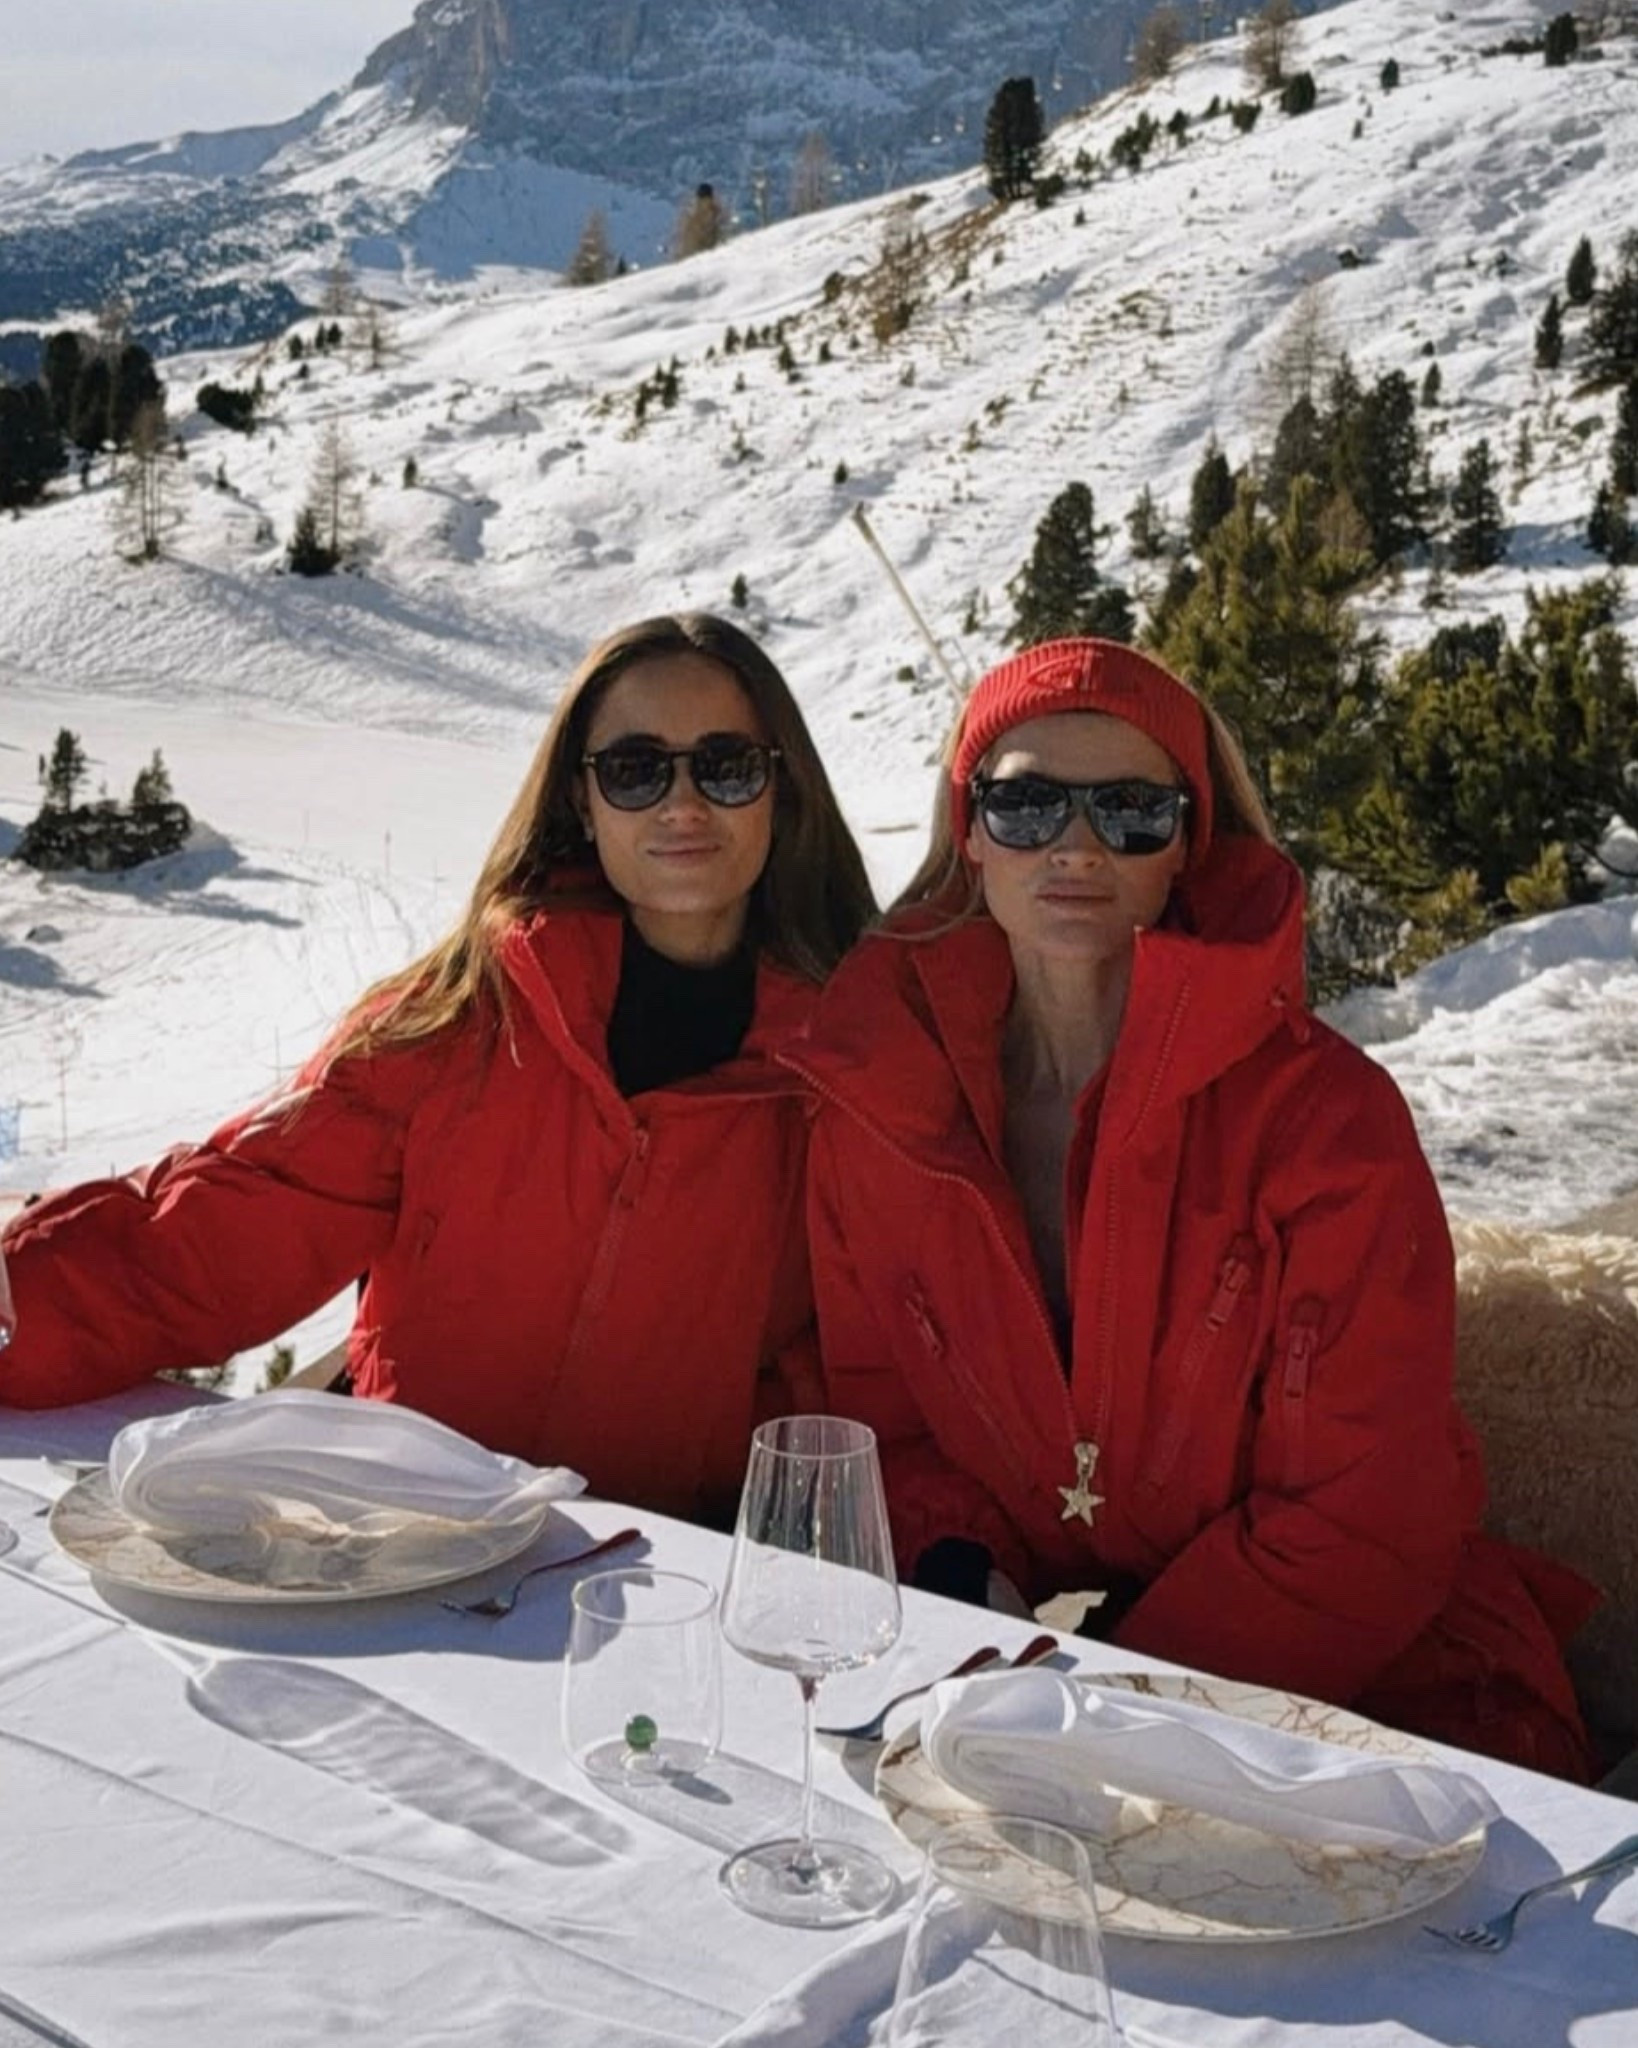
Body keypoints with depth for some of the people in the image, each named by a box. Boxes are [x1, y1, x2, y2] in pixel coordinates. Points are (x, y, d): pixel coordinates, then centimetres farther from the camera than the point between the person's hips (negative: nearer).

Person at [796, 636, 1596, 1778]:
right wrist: (956, 1569, -11)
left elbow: (1366, 1524, -12)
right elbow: (875, 1415, 9)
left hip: (1337, 1675, -3)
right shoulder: (871, 1103, 0)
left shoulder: (1326, 1114, -12)